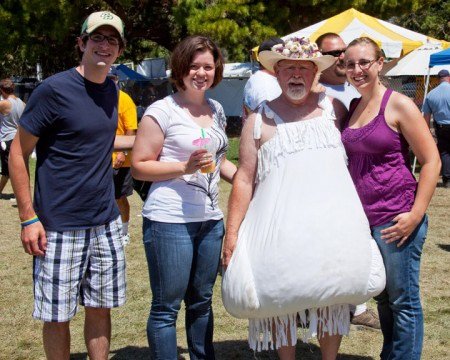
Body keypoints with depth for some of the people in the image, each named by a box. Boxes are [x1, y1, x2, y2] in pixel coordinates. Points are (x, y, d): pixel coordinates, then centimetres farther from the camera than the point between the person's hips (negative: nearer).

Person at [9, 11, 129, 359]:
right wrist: (28, 218, -14)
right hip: (60, 226, -6)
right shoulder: (54, 89, -13)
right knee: (57, 315, 5)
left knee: (100, 307, 13)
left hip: (106, 222, 6)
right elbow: (18, 153, -10)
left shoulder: (111, 91, 8)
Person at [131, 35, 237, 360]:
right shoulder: (162, 111, -7)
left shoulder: (216, 110, 14)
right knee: (167, 306, 1)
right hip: (170, 220, -7)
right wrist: (185, 167, -19)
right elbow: (139, 167, -9)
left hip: (210, 219, 7)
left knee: (202, 300, 17)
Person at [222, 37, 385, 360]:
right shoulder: (259, 120, 6)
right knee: (281, 300, 5)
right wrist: (232, 233, 0)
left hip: (332, 225, 1)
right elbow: (244, 179, 4)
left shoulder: (333, 107, 9)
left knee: (332, 296, 7)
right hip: (278, 224, -1)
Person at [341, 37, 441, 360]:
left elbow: (431, 161, -11)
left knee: (403, 301, 3)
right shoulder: (352, 108, 10)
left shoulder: (399, 105, -9)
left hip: (395, 219, -7)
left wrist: (416, 214, -17)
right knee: (382, 297, 18)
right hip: (363, 218, 7)